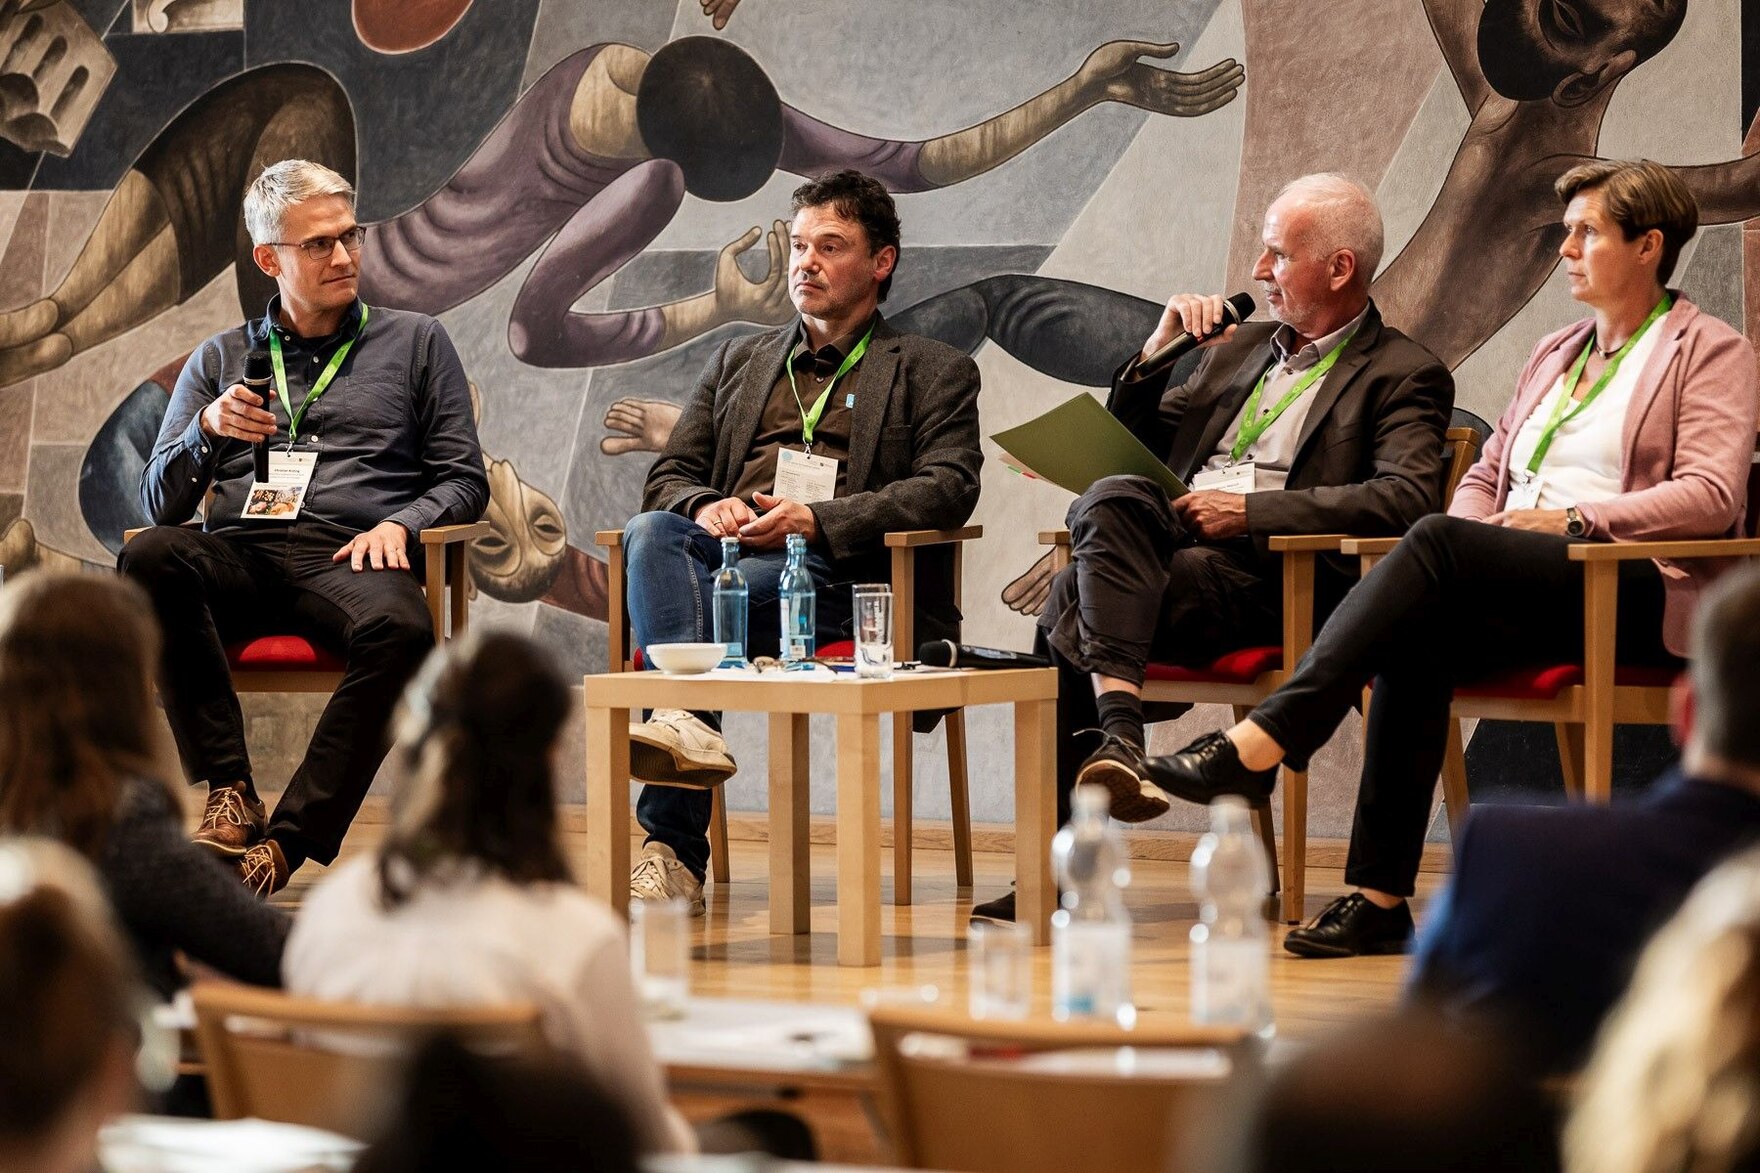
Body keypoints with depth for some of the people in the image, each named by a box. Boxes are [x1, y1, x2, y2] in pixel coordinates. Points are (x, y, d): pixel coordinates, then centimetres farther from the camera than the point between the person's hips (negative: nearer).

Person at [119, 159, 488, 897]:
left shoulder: (415, 344, 21)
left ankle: (286, 843, -37)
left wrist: (400, 523, -6)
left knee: (399, 630, -39)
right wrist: (208, 430, -3)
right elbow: (161, 504, 17)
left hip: (350, 558, -1)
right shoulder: (221, 359, 24)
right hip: (240, 555, 2)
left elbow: (465, 481, 15)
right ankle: (229, 794, -34)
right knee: (149, 560, -34)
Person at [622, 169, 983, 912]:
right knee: (651, 535, -33)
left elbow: (949, 489, 0)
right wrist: (705, 507, -3)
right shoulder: (740, 361, 31)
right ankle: (687, 728, -54)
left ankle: (673, 850, -43)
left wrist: (817, 519, -13)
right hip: (724, 546, 4)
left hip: (835, 573, -4)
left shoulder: (932, 373, 18)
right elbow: (668, 476, 25)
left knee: (714, 599, -36)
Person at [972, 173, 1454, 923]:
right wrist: (1155, 356, 11)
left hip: (1260, 574, -6)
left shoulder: (1403, 376, 6)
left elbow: (1408, 498, -12)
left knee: (1075, 605, -29)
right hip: (1159, 538, 6)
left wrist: (1250, 510, -16)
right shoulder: (1241, 348, 27)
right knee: (1113, 499, -30)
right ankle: (1118, 730, -38)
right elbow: (1129, 448, 30)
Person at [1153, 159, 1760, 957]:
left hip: (1635, 591, -6)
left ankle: (1263, 742, -40)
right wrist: (1476, 532, 3)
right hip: (1526, 598, 7)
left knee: (1438, 542, -31)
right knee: (1418, 641, -29)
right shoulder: (1555, 355, 29)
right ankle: (1379, 898, -33)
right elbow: (1485, 476, 27)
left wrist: (1578, 519, -16)